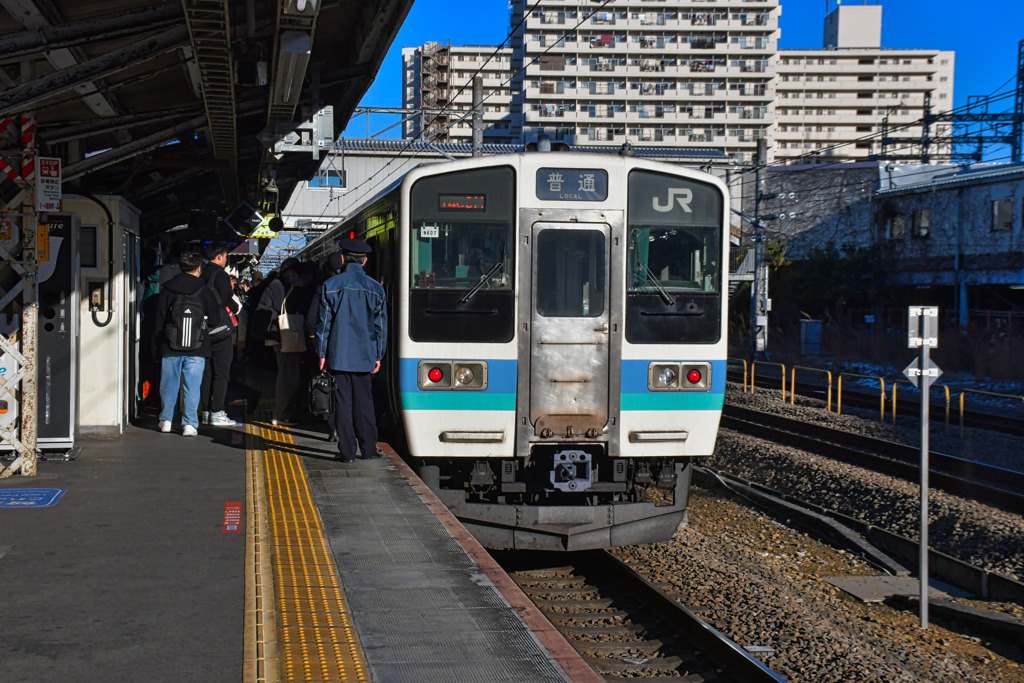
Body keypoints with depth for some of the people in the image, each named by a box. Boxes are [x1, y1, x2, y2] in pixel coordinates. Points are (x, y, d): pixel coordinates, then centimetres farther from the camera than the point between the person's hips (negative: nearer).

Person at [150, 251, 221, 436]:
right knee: (192, 386, 2)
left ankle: (166, 420, 21)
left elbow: (158, 319, 6)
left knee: (169, 384, 13)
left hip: (170, 347, 1)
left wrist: (157, 344, 12)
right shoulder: (204, 291, -1)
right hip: (197, 349, -1)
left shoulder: (166, 289, 2)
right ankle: (190, 423, -3)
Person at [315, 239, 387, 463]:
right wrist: (378, 356, 13)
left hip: (338, 355, -2)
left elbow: (323, 322, -2)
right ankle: (368, 449, 13)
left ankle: (347, 452, 1)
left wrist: (322, 354, 3)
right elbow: (381, 325, 6)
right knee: (364, 402, 10)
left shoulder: (331, 285, -3)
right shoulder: (375, 288, 3)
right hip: (364, 356, 2)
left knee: (343, 402, 1)